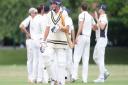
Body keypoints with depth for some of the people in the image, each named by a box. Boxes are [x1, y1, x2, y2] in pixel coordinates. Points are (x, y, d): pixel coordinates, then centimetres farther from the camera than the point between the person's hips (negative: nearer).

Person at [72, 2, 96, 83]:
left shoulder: (82, 15, -5)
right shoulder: (90, 16, 16)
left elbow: (80, 27, -16)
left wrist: (77, 37, -18)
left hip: (81, 36, -6)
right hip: (88, 37, 6)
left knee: (77, 57, -9)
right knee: (86, 59, 5)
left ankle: (74, 76, -20)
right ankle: (85, 79, 1)